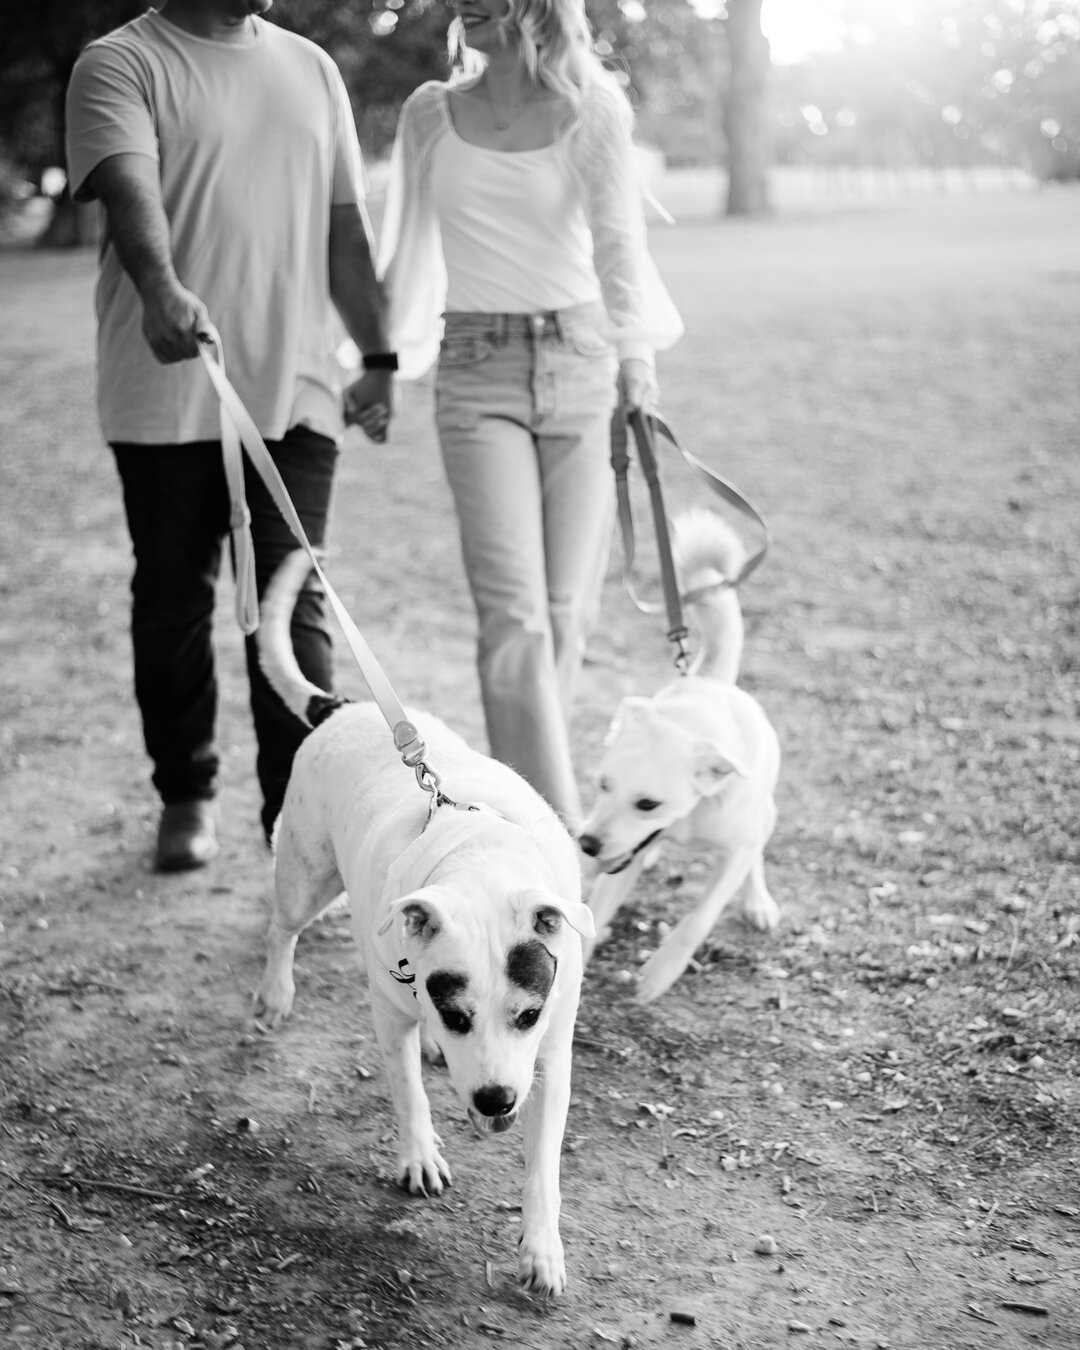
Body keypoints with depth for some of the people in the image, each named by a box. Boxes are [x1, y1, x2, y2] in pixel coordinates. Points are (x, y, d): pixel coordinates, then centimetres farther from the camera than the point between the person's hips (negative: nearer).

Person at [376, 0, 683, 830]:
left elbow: (618, 240, -11)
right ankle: (558, 824, -13)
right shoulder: (430, 114, 8)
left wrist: (635, 354, -26)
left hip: (579, 362, 0)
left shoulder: (592, 113, 2)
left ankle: (529, 790, 23)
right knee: (514, 611, -13)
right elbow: (408, 243, 15)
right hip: (476, 370, 0)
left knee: (566, 607, 4)